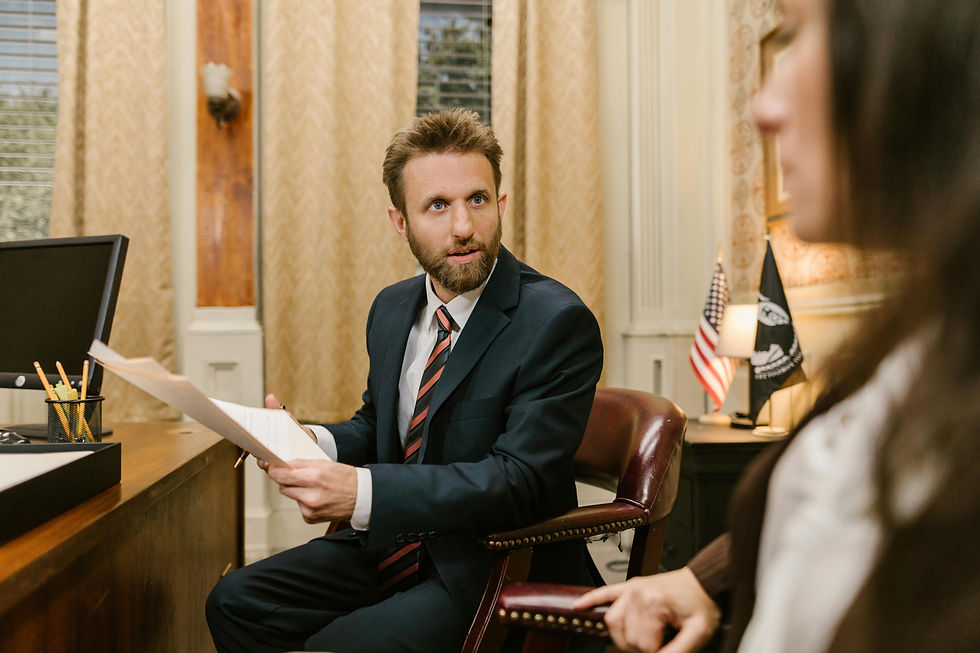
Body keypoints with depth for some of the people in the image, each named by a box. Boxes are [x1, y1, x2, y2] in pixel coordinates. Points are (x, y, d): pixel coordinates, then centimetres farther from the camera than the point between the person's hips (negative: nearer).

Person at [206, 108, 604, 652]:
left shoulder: (557, 323, -18)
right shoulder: (392, 309, 6)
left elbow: (518, 480, -24)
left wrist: (363, 491, -34)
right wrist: (310, 443, -6)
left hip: (495, 572, -7)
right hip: (393, 547, 7)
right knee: (235, 602, -3)